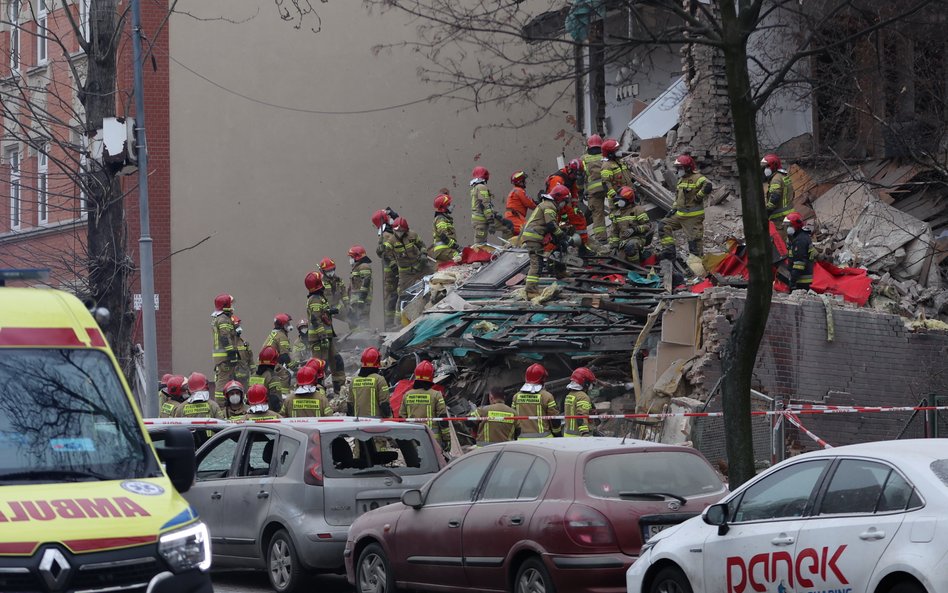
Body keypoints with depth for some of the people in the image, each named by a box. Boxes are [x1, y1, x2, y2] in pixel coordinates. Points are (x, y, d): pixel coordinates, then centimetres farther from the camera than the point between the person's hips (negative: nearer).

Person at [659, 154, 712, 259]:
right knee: (664, 225, 5)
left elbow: (708, 186, -32)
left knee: (695, 238, -6)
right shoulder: (681, 180, 18)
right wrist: (674, 208, 15)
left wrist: (698, 197, -21)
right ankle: (668, 249, 1)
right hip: (680, 214, 9)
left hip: (693, 216, -9)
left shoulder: (697, 178, -13)